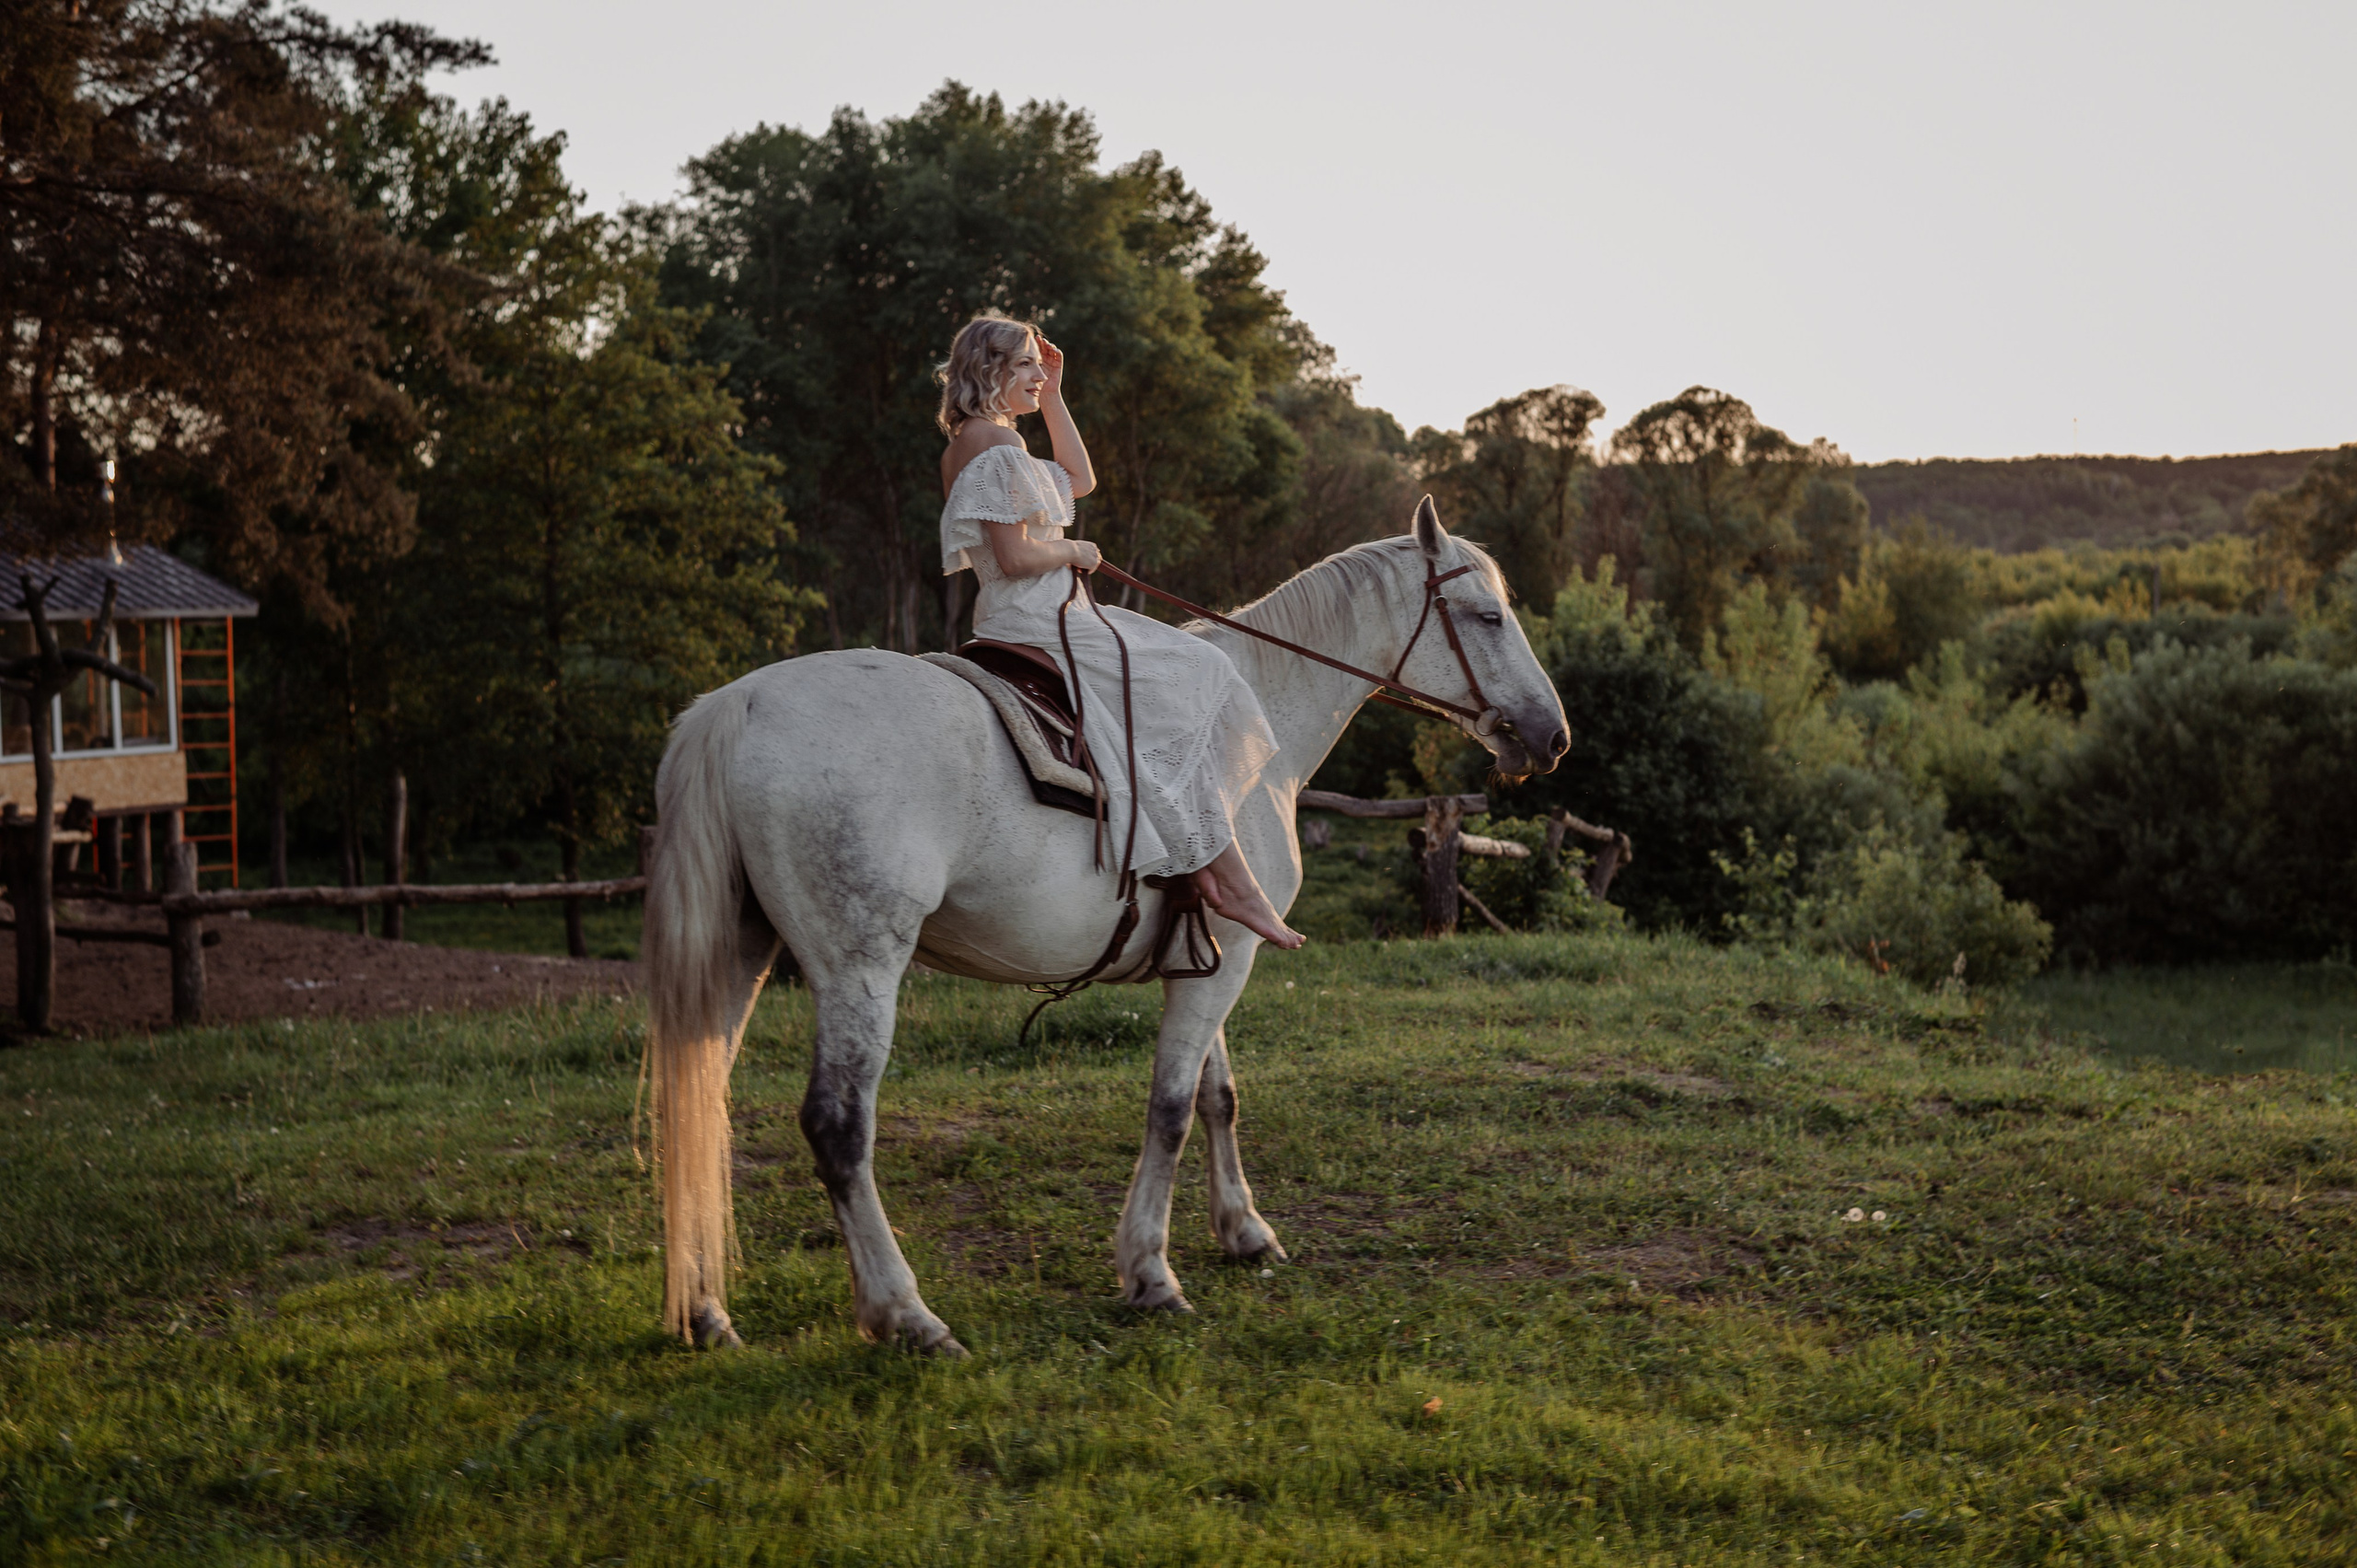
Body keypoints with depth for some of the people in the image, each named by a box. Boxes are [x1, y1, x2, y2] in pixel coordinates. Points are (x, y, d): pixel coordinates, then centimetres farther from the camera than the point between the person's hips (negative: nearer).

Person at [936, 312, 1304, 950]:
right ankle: (1230, 880, -6)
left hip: (1015, 622, 11)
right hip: (1040, 625, -11)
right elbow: (1016, 555, -24)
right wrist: (1074, 551, -5)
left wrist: (1052, 396, 23)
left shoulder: (968, 445, 18)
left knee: (1188, 673, 16)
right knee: (1191, 690, -5)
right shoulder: (997, 444, -15)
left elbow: (1079, 478, 28)